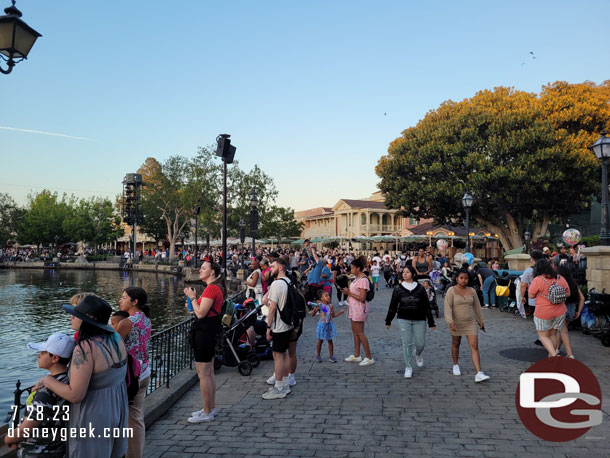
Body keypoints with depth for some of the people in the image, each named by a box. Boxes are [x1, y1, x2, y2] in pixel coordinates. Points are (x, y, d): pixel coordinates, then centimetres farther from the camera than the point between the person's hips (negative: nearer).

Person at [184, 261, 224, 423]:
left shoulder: (211, 289, -19)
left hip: (204, 331, -11)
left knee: (203, 373, -3)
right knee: (209, 372, 18)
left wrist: (193, 297, -9)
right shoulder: (217, 288, 14)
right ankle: (211, 408, 28)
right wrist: (194, 301, 12)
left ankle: (207, 413, 6)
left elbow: (201, 313, -21)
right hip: (211, 330, 11)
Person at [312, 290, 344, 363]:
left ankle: (331, 356, 16)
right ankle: (318, 356, 22)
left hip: (329, 325, 3)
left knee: (330, 341, 8)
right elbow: (313, 314, -10)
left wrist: (340, 313, -2)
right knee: (320, 341, 8)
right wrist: (315, 307, -26)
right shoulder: (319, 305, -11)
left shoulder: (331, 306, -1)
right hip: (322, 325, -3)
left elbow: (333, 315, 11)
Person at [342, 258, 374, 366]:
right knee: (355, 331, 14)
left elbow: (362, 298, -23)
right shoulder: (357, 278, 11)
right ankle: (356, 355, 25)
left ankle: (369, 358, 2)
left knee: (360, 333, -5)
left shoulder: (363, 280, -20)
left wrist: (349, 293, -16)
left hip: (360, 308, -10)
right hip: (354, 307, 10)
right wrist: (348, 291, 4)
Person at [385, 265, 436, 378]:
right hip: (404, 320, 0)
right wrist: (388, 321, 8)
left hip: (419, 320, 0)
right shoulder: (398, 289, 2)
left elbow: (427, 306, 6)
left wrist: (431, 322, 5)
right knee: (407, 343, -2)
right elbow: (393, 306, 7)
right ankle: (408, 367, 11)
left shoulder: (420, 288, 2)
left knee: (420, 343, 3)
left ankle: (418, 355, 38)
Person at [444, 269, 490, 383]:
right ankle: (455, 365, 38)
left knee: (474, 347, -8)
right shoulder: (451, 291, -9)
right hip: (456, 323, -2)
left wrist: (480, 321, 17)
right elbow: (448, 307, -17)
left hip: (471, 323, 2)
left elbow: (477, 306, 12)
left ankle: (479, 373, -14)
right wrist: (450, 322, -27)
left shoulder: (472, 291, 3)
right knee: (455, 344, 16)